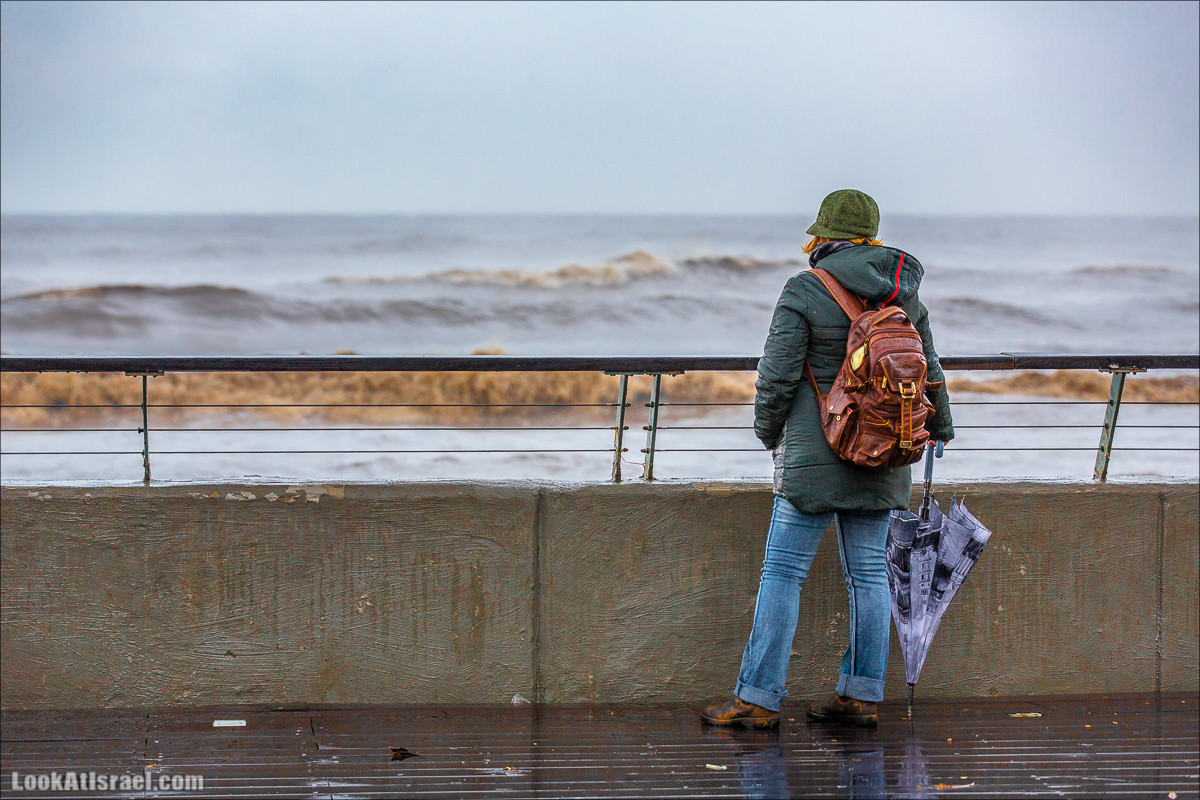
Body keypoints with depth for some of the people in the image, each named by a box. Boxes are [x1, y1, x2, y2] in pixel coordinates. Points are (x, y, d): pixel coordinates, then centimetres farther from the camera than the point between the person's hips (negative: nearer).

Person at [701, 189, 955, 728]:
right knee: (868, 573, 10)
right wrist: (939, 428, 36)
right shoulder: (905, 296, 7)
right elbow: (929, 374, 17)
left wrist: (768, 431, 9)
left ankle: (758, 698, -3)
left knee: (783, 572, -2)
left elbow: (776, 376, -10)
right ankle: (862, 695, 11)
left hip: (815, 457, -6)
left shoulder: (805, 292, -10)